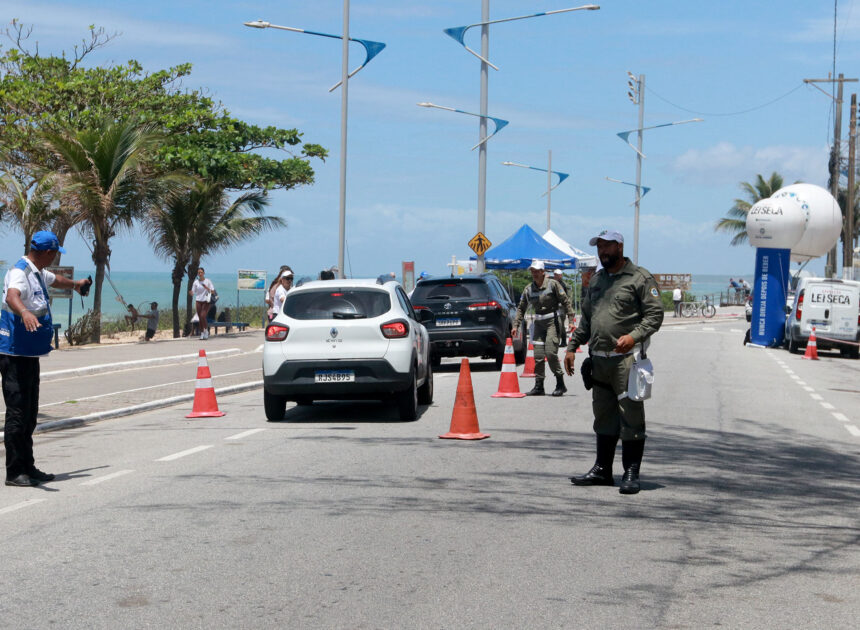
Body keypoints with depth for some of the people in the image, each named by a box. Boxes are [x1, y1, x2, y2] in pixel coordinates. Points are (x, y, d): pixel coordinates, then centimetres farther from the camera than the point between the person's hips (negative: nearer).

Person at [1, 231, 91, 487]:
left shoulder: (38, 273, 18)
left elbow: (55, 279, 43)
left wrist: (76, 284, 61)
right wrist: (25, 313, -58)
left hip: (30, 355, 10)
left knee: (29, 414, 14)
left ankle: (27, 467, 21)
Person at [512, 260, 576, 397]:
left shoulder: (552, 284, -6)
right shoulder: (528, 289, 7)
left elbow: (566, 301, -6)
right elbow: (521, 308, 12)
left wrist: (571, 319, -12)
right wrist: (516, 325, 4)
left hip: (552, 321, -5)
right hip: (538, 324, 5)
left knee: (550, 352, -14)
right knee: (538, 355, 1)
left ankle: (560, 384, -3)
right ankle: (538, 386, 7)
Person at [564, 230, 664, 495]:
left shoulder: (640, 278, -1)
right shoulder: (597, 280, 20)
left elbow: (655, 314, -8)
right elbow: (586, 318, 27)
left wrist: (633, 336, -22)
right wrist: (572, 346, 20)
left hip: (626, 358, -7)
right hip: (598, 360, 7)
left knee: (631, 417, -6)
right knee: (603, 417, 12)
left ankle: (631, 473, -2)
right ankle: (602, 470, 19)